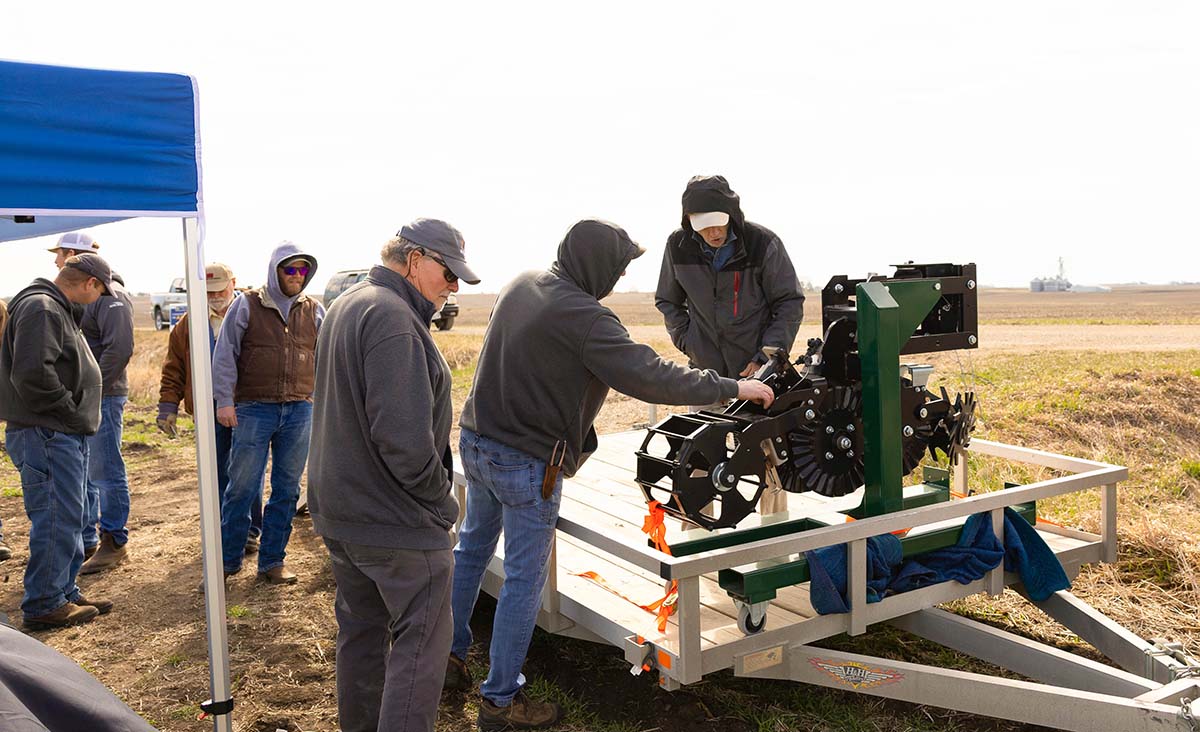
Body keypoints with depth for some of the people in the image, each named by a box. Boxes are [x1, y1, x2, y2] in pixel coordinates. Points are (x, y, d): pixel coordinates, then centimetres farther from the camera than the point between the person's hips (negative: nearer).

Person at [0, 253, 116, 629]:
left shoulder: (58, 310, 18)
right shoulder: (40, 308, -15)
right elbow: (32, 373, -26)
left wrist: (78, 418, 11)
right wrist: (70, 413, -17)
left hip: (64, 435, 11)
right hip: (46, 435, -11)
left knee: (70, 518, 17)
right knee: (56, 520, -4)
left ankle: (65, 592, 28)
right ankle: (44, 604, 6)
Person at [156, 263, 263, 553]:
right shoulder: (191, 323, 9)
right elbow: (174, 367, 11)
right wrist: (168, 406, 4)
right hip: (209, 410, 3)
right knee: (217, 472, 8)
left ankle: (250, 530, 16)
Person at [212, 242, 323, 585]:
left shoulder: (314, 311, 10)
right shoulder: (247, 305, 1)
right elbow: (225, 354, 0)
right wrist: (224, 400, -6)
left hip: (300, 410, 3)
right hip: (254, 409, -3)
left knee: (287, 489, 8)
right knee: (242, 487, 1)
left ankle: (272, 561, 19)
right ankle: (228, 559, 17)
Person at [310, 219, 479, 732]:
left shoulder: (344, 308, 13)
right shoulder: (393, 319, -21)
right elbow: (403, 436, -28)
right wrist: (440, 501, -13)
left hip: (338, 510, 10)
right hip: (396, 519, -10)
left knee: (360, 630, 20)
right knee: (422, 639, 1)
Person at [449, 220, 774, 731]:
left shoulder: (519, 286, 4)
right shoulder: (583, 316, -23)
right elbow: (650, 378, -27)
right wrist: (732, 387, -17)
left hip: (476, 440, 9)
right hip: (527, 463, -9)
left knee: (472, 549, 24)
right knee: (524, 580, 5)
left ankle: (449, 655, 39)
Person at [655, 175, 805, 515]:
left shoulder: (763, 243, -11)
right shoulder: (678, 245, -3)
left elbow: (790, 304, -3)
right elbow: (667, 301, 13)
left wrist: (767, 357, -11)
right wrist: (688, 341, 0)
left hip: (758, 370, -2)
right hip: (705, 372, 2)